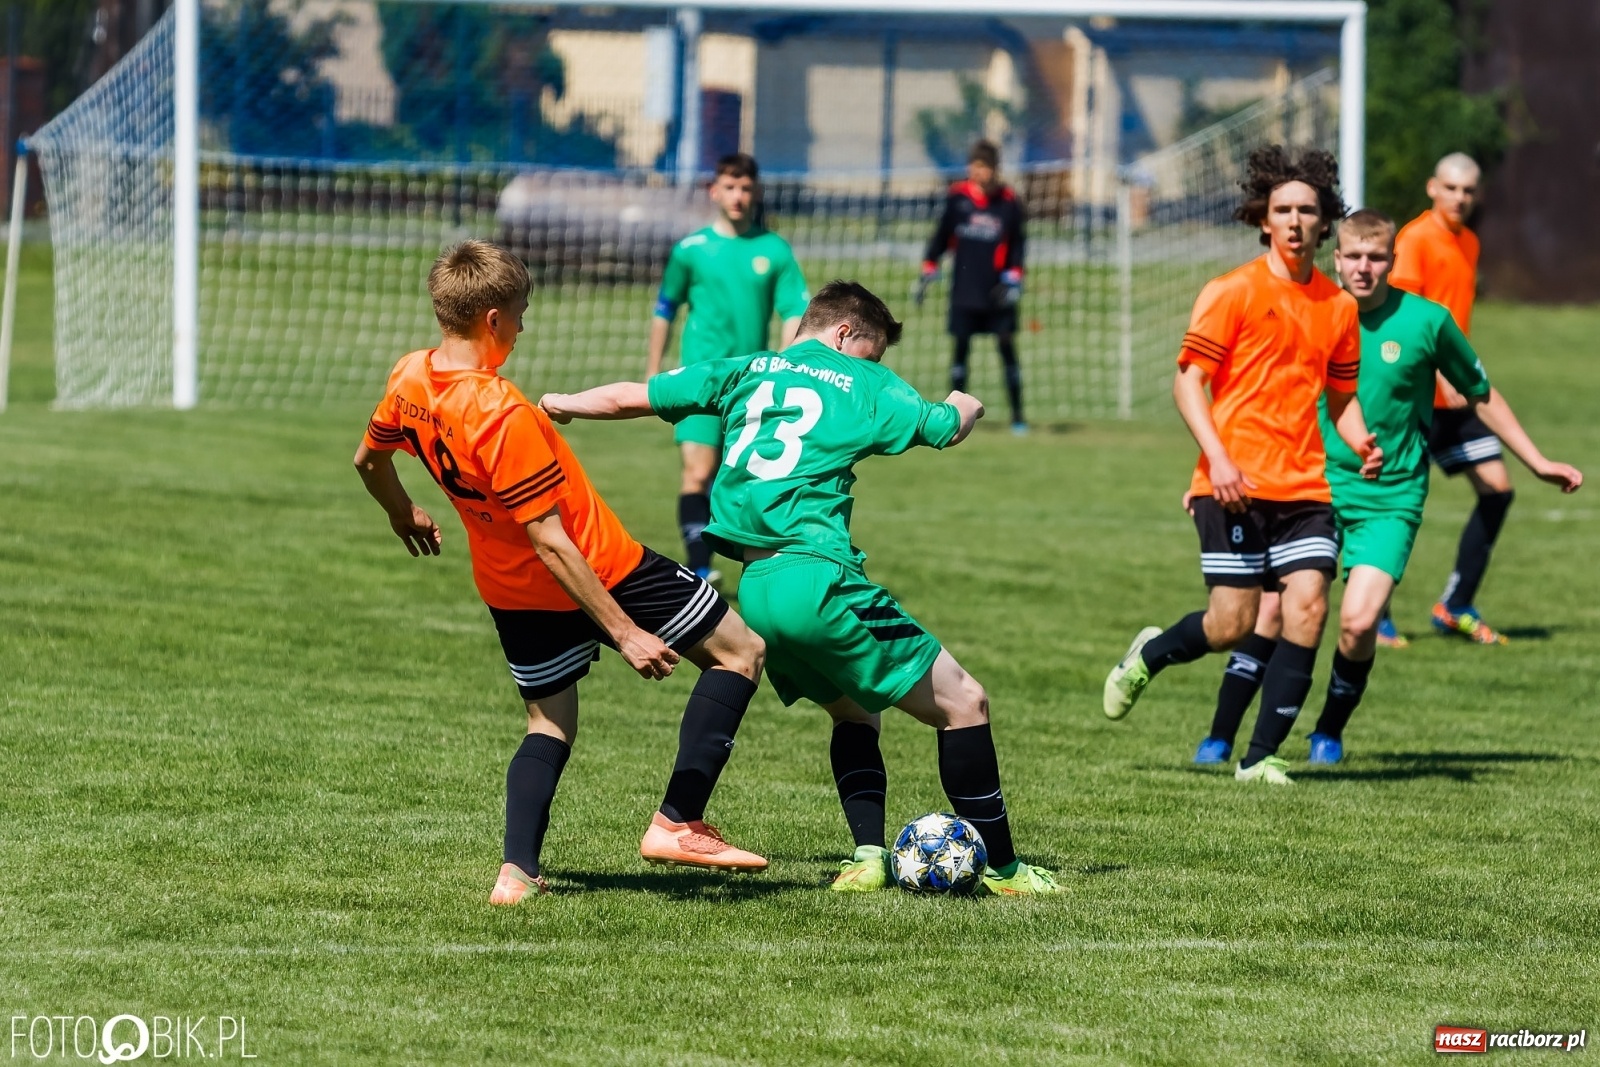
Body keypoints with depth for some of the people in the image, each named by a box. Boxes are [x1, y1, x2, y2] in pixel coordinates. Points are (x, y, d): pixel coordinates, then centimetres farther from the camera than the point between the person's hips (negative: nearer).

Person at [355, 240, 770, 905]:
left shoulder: (409, 379, -7)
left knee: (549, 726, 23)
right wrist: (625, 633, -25)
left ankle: (516, 873, 4)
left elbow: (368, 461, 14)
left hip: (509, 588, 8)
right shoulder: (502, 415, -30)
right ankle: (677, 823, 0)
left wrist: (404, 518, 35)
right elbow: (550, 542, -28)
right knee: (739, 651, 6)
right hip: (601, 573, -8)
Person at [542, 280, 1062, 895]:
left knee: (853, 708, 27)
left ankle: (868, 855, 11)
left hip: (753, 589, 7)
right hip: (818, 578, -7)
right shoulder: (862, 383, 6)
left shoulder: (746, 373, 17)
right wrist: (964, 406, 36)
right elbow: (946, 428, 12)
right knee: (962, 703, 2)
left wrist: (563, 404, 36)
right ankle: (1001, 867, 2)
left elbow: (630, 398, 18)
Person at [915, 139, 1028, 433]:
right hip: (964, 288, 1)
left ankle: (1017, 416, 3)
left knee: (1007, 347, -2)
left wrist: (1013, 277, -6)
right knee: (961, 347, 3)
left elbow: (1017, 243, 5)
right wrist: (928, 272, 4)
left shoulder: (1009, 202, -2)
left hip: (997, 292, -1)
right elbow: (942, 234, 7)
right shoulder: (958, 197, 0)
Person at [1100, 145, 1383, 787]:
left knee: (1308, 607, -12)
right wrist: (1218, 457, -17)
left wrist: (1362, 446, 1)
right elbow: (1188, 380, -5)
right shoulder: (1234, 292, -2)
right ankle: (1149, 656, 27)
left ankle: (1261, 757, -3)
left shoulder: (1338, 306, 12)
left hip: (1304, 487, 4)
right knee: (1233, 625, -7)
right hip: (1235, 486, -4)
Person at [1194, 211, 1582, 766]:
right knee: (1273, 607, -13)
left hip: (1390, 498, -1)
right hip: (1314, 486, 2)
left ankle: (1330, 733, 8)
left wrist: (1538, 463, 13)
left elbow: (1481, 395, 11)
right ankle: (1220, 738, -3)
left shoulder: (1426, 320, -4)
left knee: (1359, 621, -17)